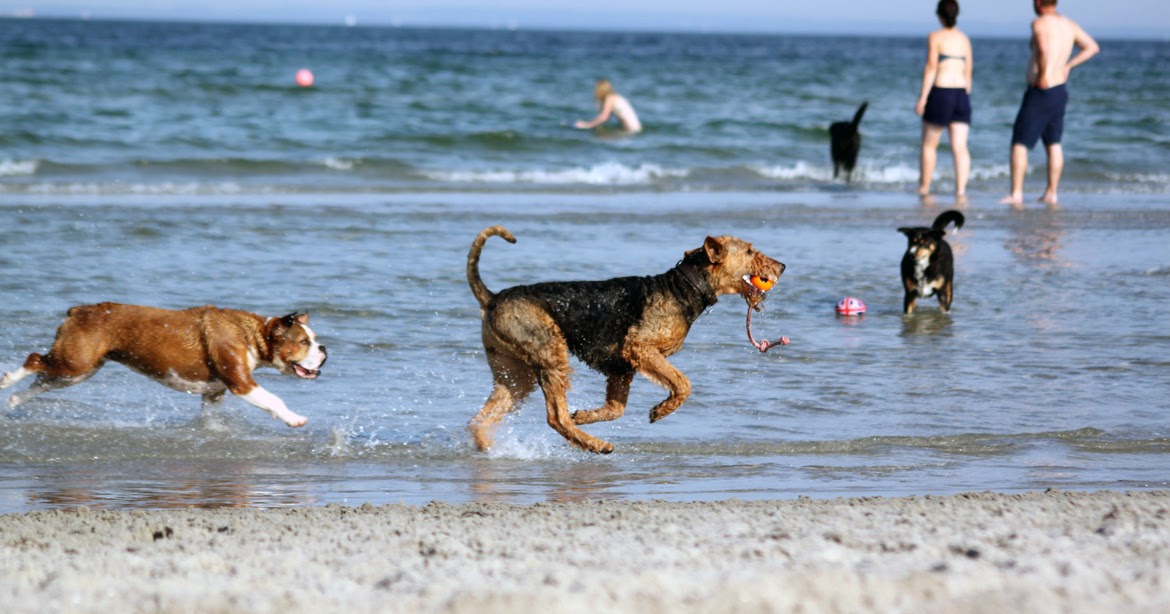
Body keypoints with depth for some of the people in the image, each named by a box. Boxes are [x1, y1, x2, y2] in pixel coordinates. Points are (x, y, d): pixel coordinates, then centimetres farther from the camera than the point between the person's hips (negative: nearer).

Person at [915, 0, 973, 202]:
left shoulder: (935, 37, -4)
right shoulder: (964, 39, 11)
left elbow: (931, 68, -10)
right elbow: (968, 73, 12)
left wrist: (922, 99, -10)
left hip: (940, 92, -4)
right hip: (961, 94, 4)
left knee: (929, 145, 9)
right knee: (960, 147, -2)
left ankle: (924, 189, 14)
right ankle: (960, 190, -12)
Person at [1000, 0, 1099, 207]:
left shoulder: (1040, 23, -15)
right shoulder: (1069, 25, 8)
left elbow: (1044, 48, -35)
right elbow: (1092, 47, 18)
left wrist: (1042, 75, -24)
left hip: (1041, 91, -8)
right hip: (1060, 90, 8)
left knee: (1019, 143, -2)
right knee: (1053, 144, 15)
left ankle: (1016, 194, -6)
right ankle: (1051, 194, 17)